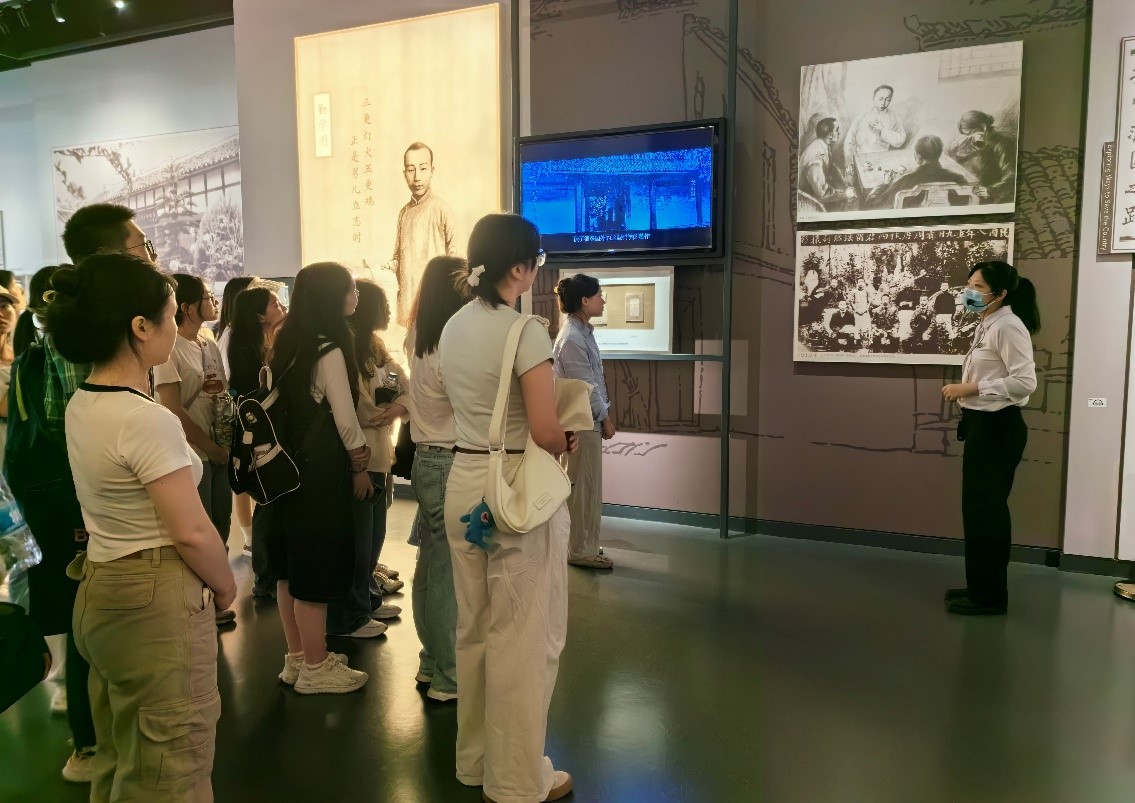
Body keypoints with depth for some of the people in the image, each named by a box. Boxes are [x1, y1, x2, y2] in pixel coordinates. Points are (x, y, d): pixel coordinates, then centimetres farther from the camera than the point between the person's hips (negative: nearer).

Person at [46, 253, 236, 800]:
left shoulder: (81, 406, 4)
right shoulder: (147, 419, -23)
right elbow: (192, 532, -21)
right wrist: (225, 585, -3)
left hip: (102, 591, 9)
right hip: (158, 601, -9)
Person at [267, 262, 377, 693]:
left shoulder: (287, 343, 8)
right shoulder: (330, 350, -16)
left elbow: (284, 403, 11)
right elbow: (345, 419, -15)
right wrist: (360, 465, -1)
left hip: (289, 463, 9)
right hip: (321, 467, -9)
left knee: (292, 561, 15)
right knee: (317, 564, 1)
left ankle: (297, 657, 29)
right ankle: (315, 668, 14)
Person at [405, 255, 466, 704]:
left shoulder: (418, 340, 8)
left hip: (425, 461, 9)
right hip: (452, 466, -9)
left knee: (430, 566, 16)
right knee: (450, 574, 0)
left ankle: (431, 661, 29)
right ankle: (449, 678, 11)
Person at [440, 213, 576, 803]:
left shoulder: (452, 328, 7)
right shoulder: (526, 332, -18)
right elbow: (544, 432, -21)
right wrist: (570, 440, 0)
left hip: (463, 482, 8)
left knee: (474, 629, 20)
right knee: (523, 638, 7)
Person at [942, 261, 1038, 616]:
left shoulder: (1008, 326, -16)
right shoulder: (988, 325, 14)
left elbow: (1025, 382, -24)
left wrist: (971, 388, -21)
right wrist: (964, 390, 2)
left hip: (998, 427, -10)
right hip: (982, 424, 10)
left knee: (988, 509, -2)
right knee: (978, 507, 15)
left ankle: (990, 595, 9)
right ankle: (980, 586, 26)